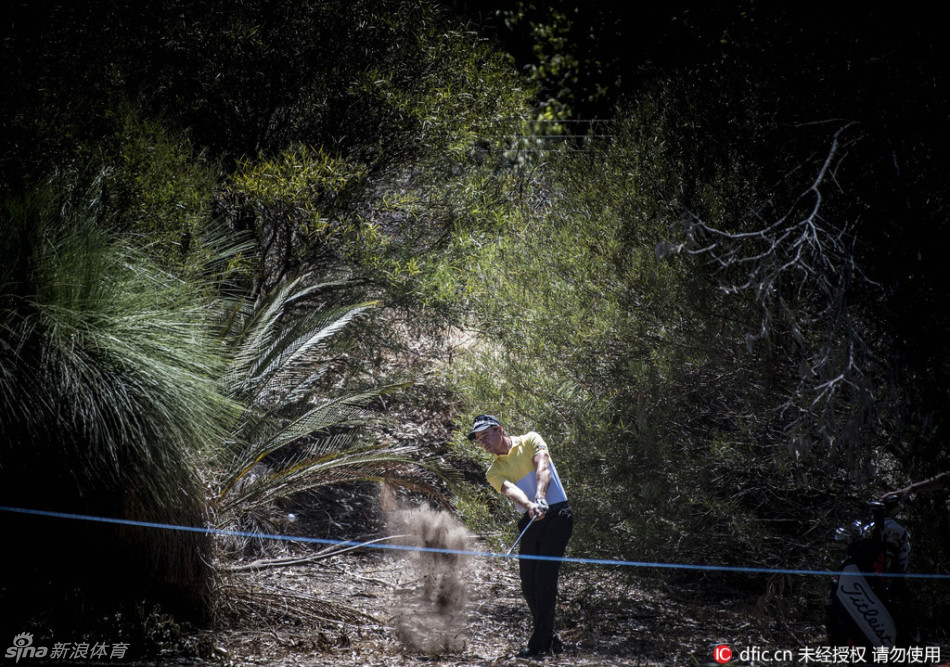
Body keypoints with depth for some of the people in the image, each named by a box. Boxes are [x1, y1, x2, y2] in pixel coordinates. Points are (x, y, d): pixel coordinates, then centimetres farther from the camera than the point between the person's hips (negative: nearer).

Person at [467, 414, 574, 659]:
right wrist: (529, 506, -34)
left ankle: (540, 642, -8)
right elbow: (510, 489, -12)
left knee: (545, 577, -12)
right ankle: (549, 637, 20)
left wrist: (540, 497, -35)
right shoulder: (494, 471, 10)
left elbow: (543, 467, -15)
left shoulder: (530, 441, 3)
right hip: (530, 522, 5)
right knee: (528, 583, 4)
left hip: (556, 516, -5)